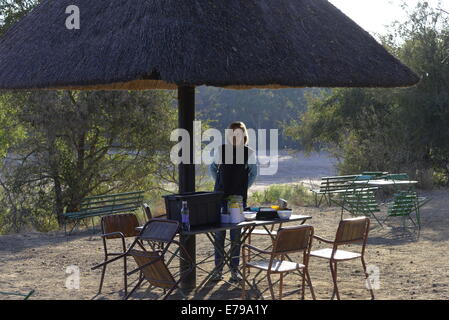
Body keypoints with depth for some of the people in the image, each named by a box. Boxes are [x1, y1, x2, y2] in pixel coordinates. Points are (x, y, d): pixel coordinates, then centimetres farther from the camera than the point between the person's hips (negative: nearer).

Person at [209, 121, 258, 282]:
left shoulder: (249, 153, 1)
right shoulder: (221, 150, 1)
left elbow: (253, 173, 13)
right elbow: (213, 168, 16)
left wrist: (244, 187, 7)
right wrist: (220, 184, 10)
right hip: (220, 197, 1)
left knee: (236, 235, 4)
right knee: (219, 234, 3)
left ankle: (234, 269, 11)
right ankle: (218, 269, 11)